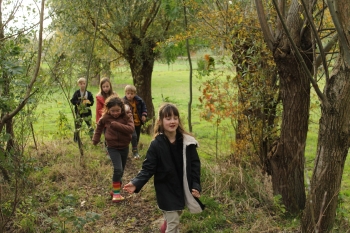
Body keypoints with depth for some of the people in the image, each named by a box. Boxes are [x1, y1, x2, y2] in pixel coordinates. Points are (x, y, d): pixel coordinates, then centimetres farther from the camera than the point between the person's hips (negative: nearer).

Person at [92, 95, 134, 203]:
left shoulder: (126, 117, -10)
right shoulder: (105, 118, -6)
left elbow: (131, 129, -27)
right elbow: (99, 126, 16)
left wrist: (116, 125, -30)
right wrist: (95, 139, 11)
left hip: (124, 147, 2)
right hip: (113, 147, -2)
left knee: (120, 171, 13)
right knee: (118, 169, -18)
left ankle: (115, 190, 32)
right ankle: (116, 193, -8)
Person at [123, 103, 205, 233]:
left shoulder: (187, 142, -7)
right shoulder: (156, 145, -14)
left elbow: (194, 164, -2)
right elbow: (148, 168, -13)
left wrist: (196, 185, -12)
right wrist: (136, 183, -28)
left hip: (183, 189, 4)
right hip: (166, 191, -3)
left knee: (173, 219, 21)